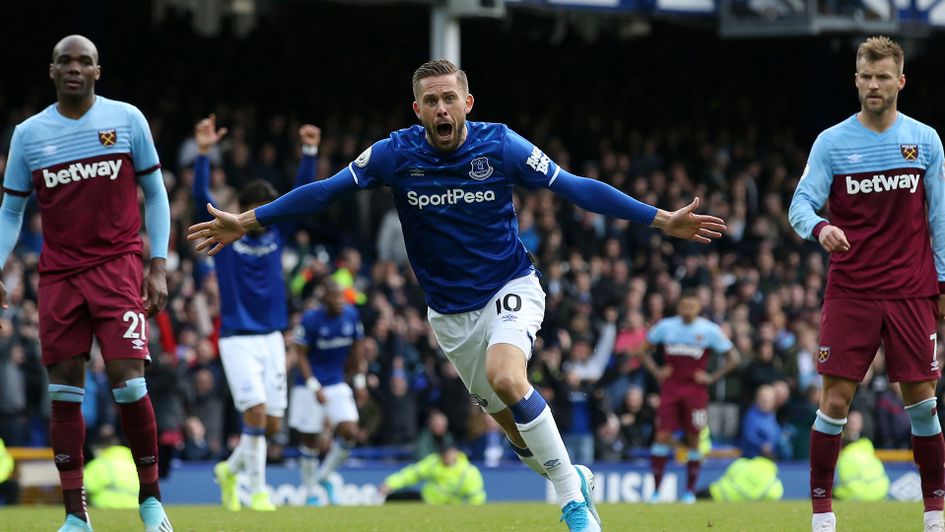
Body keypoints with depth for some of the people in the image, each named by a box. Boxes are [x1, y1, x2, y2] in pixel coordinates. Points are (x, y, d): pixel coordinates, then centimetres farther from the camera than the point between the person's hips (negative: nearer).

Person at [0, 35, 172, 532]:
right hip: (59, 274, 2)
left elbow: (154, 194, 6)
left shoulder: (127, 119, 0)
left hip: (118, 265, -2)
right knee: (64, 391, 0)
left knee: (127, 380, -13)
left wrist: (158, 266, 0)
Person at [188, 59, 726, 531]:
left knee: (505, 377, -30)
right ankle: (574, 480, 35)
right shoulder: (395, 153, -10)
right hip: (451, 312, 3)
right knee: (508, 419, 7)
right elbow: (324, 192, -3)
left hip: (511, 287, -3)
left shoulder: (500, 145, -14)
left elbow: (576, 187, -11)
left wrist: (663, 220, -13)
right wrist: (246, 222, -4)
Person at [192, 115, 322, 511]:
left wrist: (310, 152, -13)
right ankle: (257, 490, -10)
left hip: (271, 338, 4)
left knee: (272, 424, 4)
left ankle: (230, 470, 29)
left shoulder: (277, 233, 6)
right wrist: (203, 153, -28)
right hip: (237, 339, -4)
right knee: (256, 411, -19)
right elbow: (201, 197, -16)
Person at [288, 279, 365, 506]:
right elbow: (301, 355, -11)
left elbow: (355, 348, 12)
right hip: (310, 386, -4)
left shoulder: (351, 315, -3)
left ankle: (324, 476, 12)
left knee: (350, 433, -10)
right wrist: (315, 387, -18)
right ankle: (310, 492, 17)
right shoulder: (310, 319, -16)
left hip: (337, 385, 4)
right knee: (310, 441, 2)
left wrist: (359, 380, 12)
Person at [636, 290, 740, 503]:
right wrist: (656, 371, 2)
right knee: (662, 436, -6)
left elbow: (733, 358, 2)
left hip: (696, 389, -1)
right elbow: (643, 350, 15)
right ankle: (656, 490, -1)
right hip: (670, 387, 1)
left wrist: (712, 377, -5)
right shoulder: (665, 326, 2)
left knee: (693, 438, 0)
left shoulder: (709, 330, -3)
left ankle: (690, 490, 11)